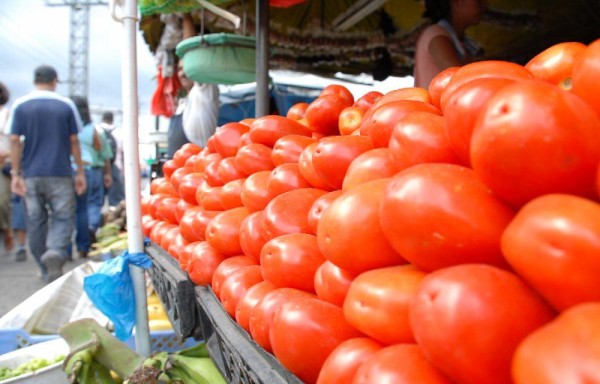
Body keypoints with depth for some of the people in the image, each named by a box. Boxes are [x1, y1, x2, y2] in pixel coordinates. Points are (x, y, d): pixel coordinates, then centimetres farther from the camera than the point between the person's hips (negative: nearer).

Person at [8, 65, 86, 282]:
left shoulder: (20, 106, 3)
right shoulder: (66, 105, 1)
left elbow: (14, 141, -1)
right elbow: (74, 141, 2)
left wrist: (15, 174, 2)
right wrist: (80, 172, 7)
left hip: (31, 174, 2)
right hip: (60, 173, -2)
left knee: (35, 221, 11)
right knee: (63, 217, 3)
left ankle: (46, 270, 18)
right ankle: (55, 251, -25)